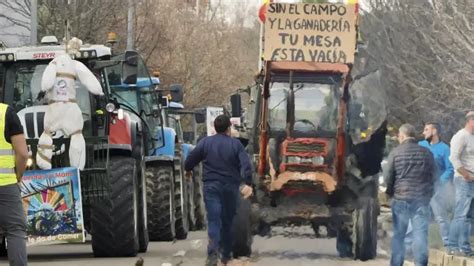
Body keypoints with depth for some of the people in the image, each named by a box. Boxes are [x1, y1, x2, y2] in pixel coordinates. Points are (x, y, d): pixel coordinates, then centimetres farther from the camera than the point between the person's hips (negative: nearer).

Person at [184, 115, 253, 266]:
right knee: (228, 221, 15)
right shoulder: (235, 144, 0)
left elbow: (191, 159, 5)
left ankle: (213, 253, -29)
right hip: (230, 187, 1)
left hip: (211, 186, -1)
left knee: (214, 220, -9)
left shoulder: (205, 143, 2)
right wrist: (248, 184, -19)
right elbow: (246, 164, -12)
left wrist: (188, 170, 26)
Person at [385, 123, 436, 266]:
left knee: (399, 234, 8)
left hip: (401, 197, -1)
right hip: (421, 198, 1)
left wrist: (390, 192, 14)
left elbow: (388, 177, -3)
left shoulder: (395, 153, -5)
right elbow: (432, 175, 7)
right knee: (420, 232, 1)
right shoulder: (426, 153, 1)